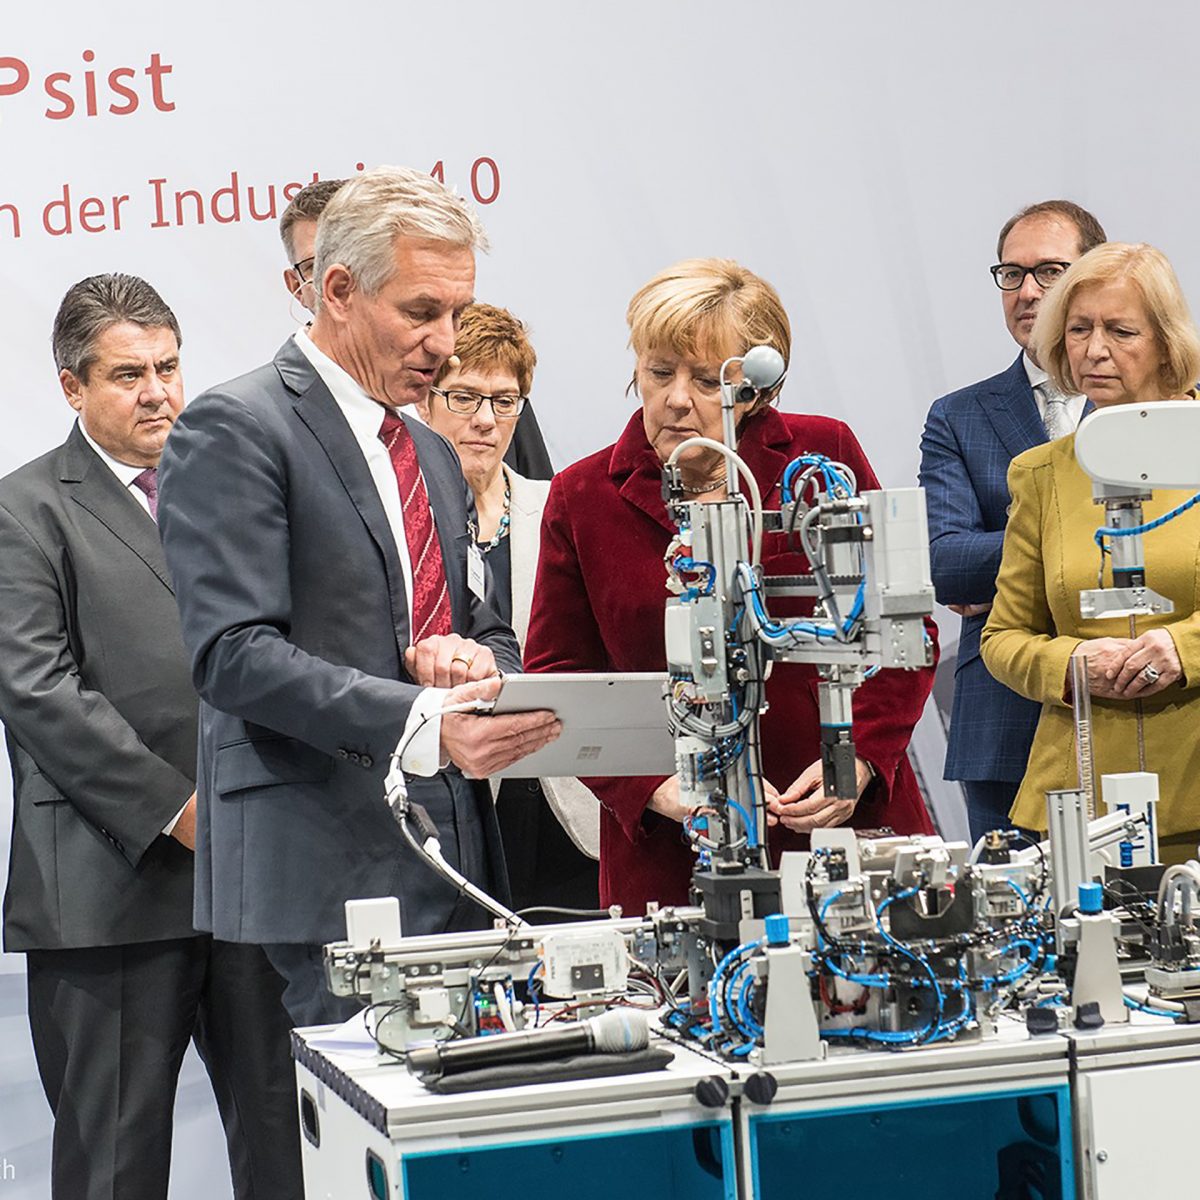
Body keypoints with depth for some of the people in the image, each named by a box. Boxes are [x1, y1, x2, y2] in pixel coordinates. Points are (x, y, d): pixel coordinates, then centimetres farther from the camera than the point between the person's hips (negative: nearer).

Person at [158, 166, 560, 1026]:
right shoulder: (235, 430, -5)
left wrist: (474, 657, 0)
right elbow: (234, 652, -15)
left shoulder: (435, 456, 21)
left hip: (453, 875, 7)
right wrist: (418, 724, -26)